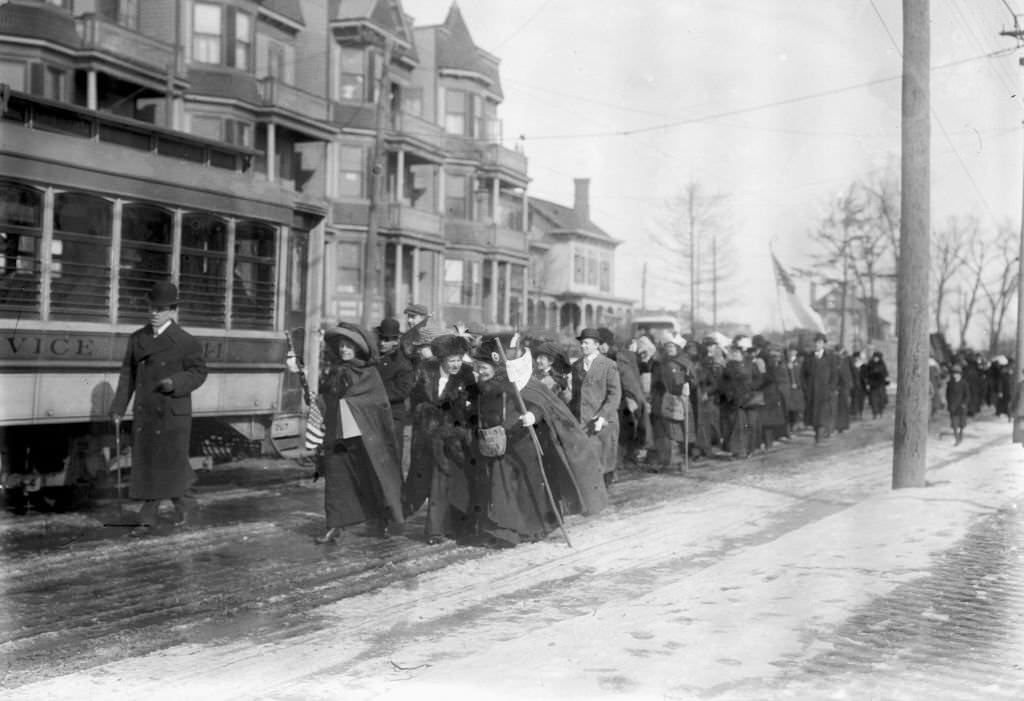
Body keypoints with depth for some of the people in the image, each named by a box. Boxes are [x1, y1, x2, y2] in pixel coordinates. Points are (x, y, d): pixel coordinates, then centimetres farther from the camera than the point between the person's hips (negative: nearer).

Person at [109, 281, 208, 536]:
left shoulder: (186, 342, -6)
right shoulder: (137, 339, 8)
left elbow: (199, 373, -3)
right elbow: (128, 374, 10)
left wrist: (175, 382, -21)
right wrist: (118, 408, 5)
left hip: (173, 414, -4)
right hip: (144, 413, 4)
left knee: (172, 462, 0)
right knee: (145, 464, 5)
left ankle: (184, 501, 27)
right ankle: (147, 519, 11)